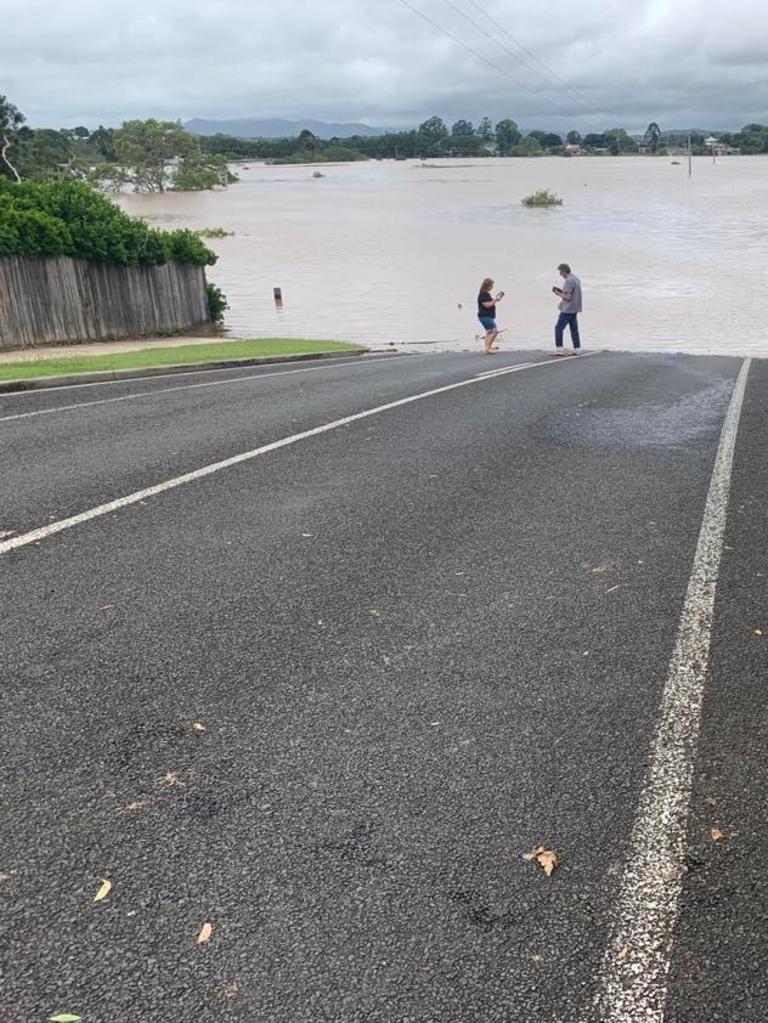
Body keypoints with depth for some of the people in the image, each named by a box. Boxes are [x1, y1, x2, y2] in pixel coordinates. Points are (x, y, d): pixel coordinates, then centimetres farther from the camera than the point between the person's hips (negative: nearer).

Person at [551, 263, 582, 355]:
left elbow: (568, 297, -20)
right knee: (574, 329, 11)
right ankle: (576, 350, 12)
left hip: (567, 309, -9)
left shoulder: (568, 281, -16)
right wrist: (562, 291, 13)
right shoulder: (576, 279, 14)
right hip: (575, 309, 9)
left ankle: (559, 349, -9)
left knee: (558, 328, -5)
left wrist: (558, 294, -7)